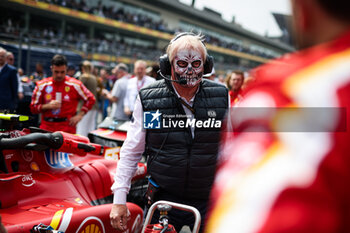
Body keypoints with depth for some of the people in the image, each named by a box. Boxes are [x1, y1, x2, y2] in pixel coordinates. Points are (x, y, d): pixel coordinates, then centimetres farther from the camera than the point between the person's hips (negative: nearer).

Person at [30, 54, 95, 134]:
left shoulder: (75, 85, 4)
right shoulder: (42, 85, 7)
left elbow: (90, 99, 13)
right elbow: (33, 107, 10)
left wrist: (79, 115, 4)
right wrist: (48, 106, -8)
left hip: (67, 128, -2)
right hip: (47, 127, 2)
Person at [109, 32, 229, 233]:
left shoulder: (221, 96, -1)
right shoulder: (148, 100, -6)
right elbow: (131, 151, 1)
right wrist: (119, 199, -1)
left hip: (209, 201, 1)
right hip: (162, 200, -1)